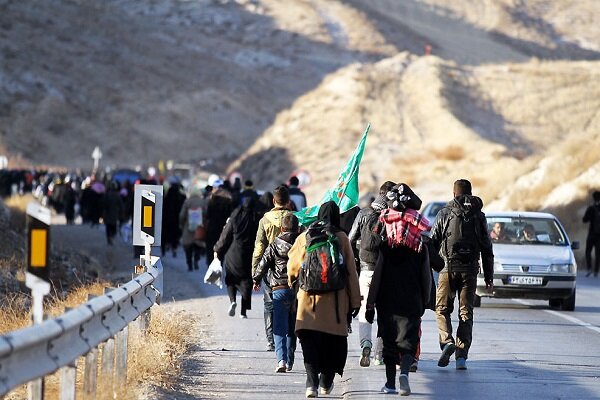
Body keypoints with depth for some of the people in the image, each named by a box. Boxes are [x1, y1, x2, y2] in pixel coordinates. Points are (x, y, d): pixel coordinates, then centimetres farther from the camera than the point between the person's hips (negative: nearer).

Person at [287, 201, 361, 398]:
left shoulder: (305, 237, 2)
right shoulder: (342, 239, -1)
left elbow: (292, 266, 10)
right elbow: (351, 271, 1)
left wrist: (292, 281, 33)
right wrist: (355, 300, 7)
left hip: (309, 297, 0)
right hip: (335, 300, 0)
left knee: (310, 341, -2)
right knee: (334, 340, 14)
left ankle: (311, 381, -19)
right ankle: (326, 382, 22)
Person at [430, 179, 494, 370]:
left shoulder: (445, 213, 2)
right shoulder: (479, 216, 8)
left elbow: (432, 242, -1)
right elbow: (487, 249, 9)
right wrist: (489, 277, 13)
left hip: (448, 268, -2)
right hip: (470, 270, 2)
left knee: (442, 308, 8)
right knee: (466, 313, 5)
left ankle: (447, 341, -16)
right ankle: (461, 356, -2)